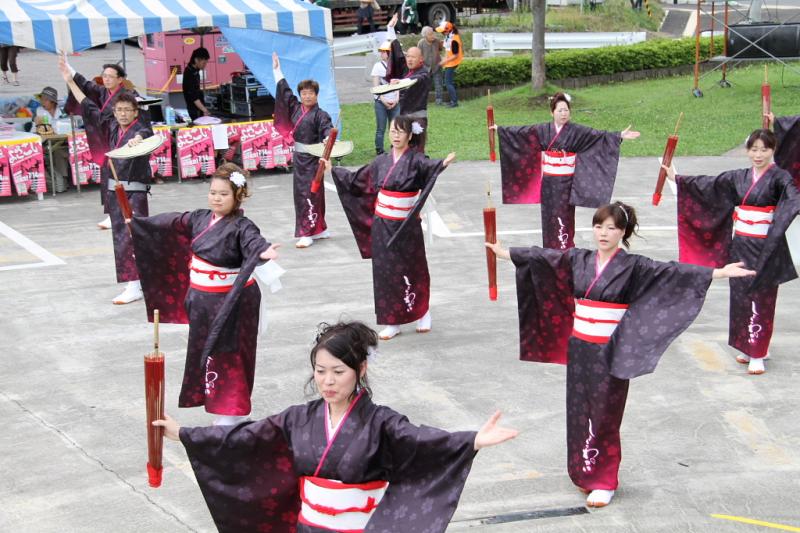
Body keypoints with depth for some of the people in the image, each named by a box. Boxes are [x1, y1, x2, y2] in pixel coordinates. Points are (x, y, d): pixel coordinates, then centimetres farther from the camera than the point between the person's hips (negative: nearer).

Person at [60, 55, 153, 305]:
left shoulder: (141, 129, -9)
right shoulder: (110, 126, 10)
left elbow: (143, 135, -34)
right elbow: (88, 107, 19)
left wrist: (136, 140, -59)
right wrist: (70, 81, 21)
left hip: (135, 191, -7)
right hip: (113, 190, 7)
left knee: (131, 237, -12)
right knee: (120, 235, 11)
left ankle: (134, 286, -13)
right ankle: (143, 276, 22)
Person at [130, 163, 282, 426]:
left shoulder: (241, 226, -17)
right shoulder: (200, 218, 5)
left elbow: (253, 241, -37)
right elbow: (171, 223, 19)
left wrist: (264, 251, -61)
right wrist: (137, 222, 29)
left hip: (229, 302, -8)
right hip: (200, 299, 8)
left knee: (225, 355, -3)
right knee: (204, 350, 19)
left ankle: (229, 414, 7)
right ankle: (214, 399, 37)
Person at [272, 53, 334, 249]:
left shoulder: (320, 115, -11)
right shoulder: (296, 108, 7)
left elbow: (327, 130, -25)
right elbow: (285, 90, 16)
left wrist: (328, 140, -48)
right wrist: (277, 69, 20)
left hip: (312, 158, -7)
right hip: (298, 157, 7)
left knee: (309, 193, -6)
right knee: (301, 192, 11)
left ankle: (307, 233, -4)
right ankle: (319, 229, 22)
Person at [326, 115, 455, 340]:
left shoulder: (416, 160, -8)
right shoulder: (382, 161, 6)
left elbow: (430, 166, -31)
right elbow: (357, 179, 20)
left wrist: (444, 163, -52)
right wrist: (333, 169, 25)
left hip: (407, 226, -4)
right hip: (382, 225, 4)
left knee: (412, 270, 7)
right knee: (385, 271, 6)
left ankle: (422, 313, 28)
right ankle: (391, 322, 15)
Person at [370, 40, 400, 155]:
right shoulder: (378, 66, 0)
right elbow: (376, 86, -2)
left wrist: (396, 100, -7)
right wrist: (384, 101, -10)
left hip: (394, 102, 2)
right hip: (381, 102, -2)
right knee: (381, 129, -1)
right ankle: (379, 152, 4)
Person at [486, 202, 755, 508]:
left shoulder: (633, 267, -8)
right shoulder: (578, 260, 4)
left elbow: (673, 273, -16)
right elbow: (542, 257, 13)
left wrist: (720, 273, -25)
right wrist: (504, 252, 20)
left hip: (610, 353, -4)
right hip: (578, 348, 4)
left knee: (604, 415, 2)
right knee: (579, 411, 11)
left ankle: (604, 481, 14)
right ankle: (584, 472, 28)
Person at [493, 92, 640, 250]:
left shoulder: (576, 130, -5)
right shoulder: (543, 129, 3)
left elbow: (598, 135, -13)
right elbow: (520, 131, 12)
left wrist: (620, 136, -24)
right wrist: (500, 129, 15)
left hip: (566, 182, -3)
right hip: (548, 181, 3)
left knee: (564, 217, -4)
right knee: (549, 216, 7)